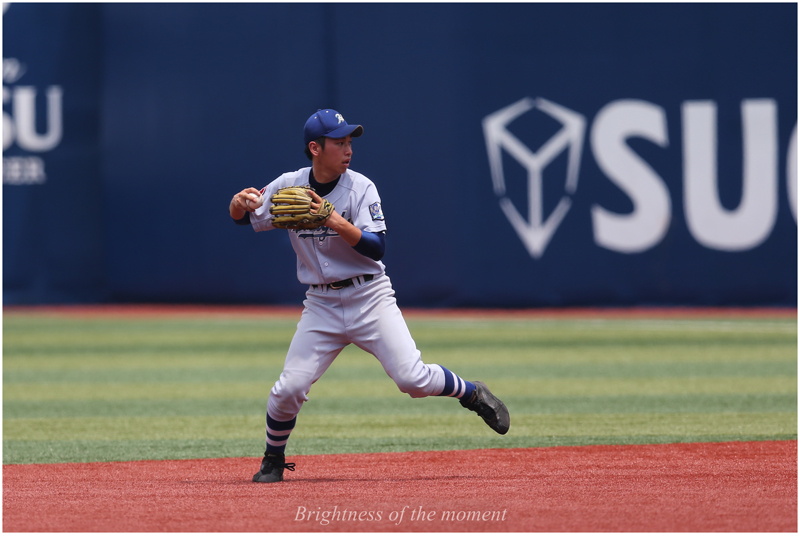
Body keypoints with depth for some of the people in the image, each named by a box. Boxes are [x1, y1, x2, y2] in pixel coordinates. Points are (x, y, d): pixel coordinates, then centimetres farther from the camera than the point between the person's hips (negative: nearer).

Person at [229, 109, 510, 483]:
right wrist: (240, 202, -15)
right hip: (321, 305, 2)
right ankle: (273, 461, 16)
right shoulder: (288, 186, -1)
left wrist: (334, 220, -29)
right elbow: (241, 218, 8)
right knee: (288, 389, -8)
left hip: (370, 298, -2)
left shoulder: (360, 188, -9)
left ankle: (473, 395, 12)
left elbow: (376, 247, -17)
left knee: (412, 378, -15)